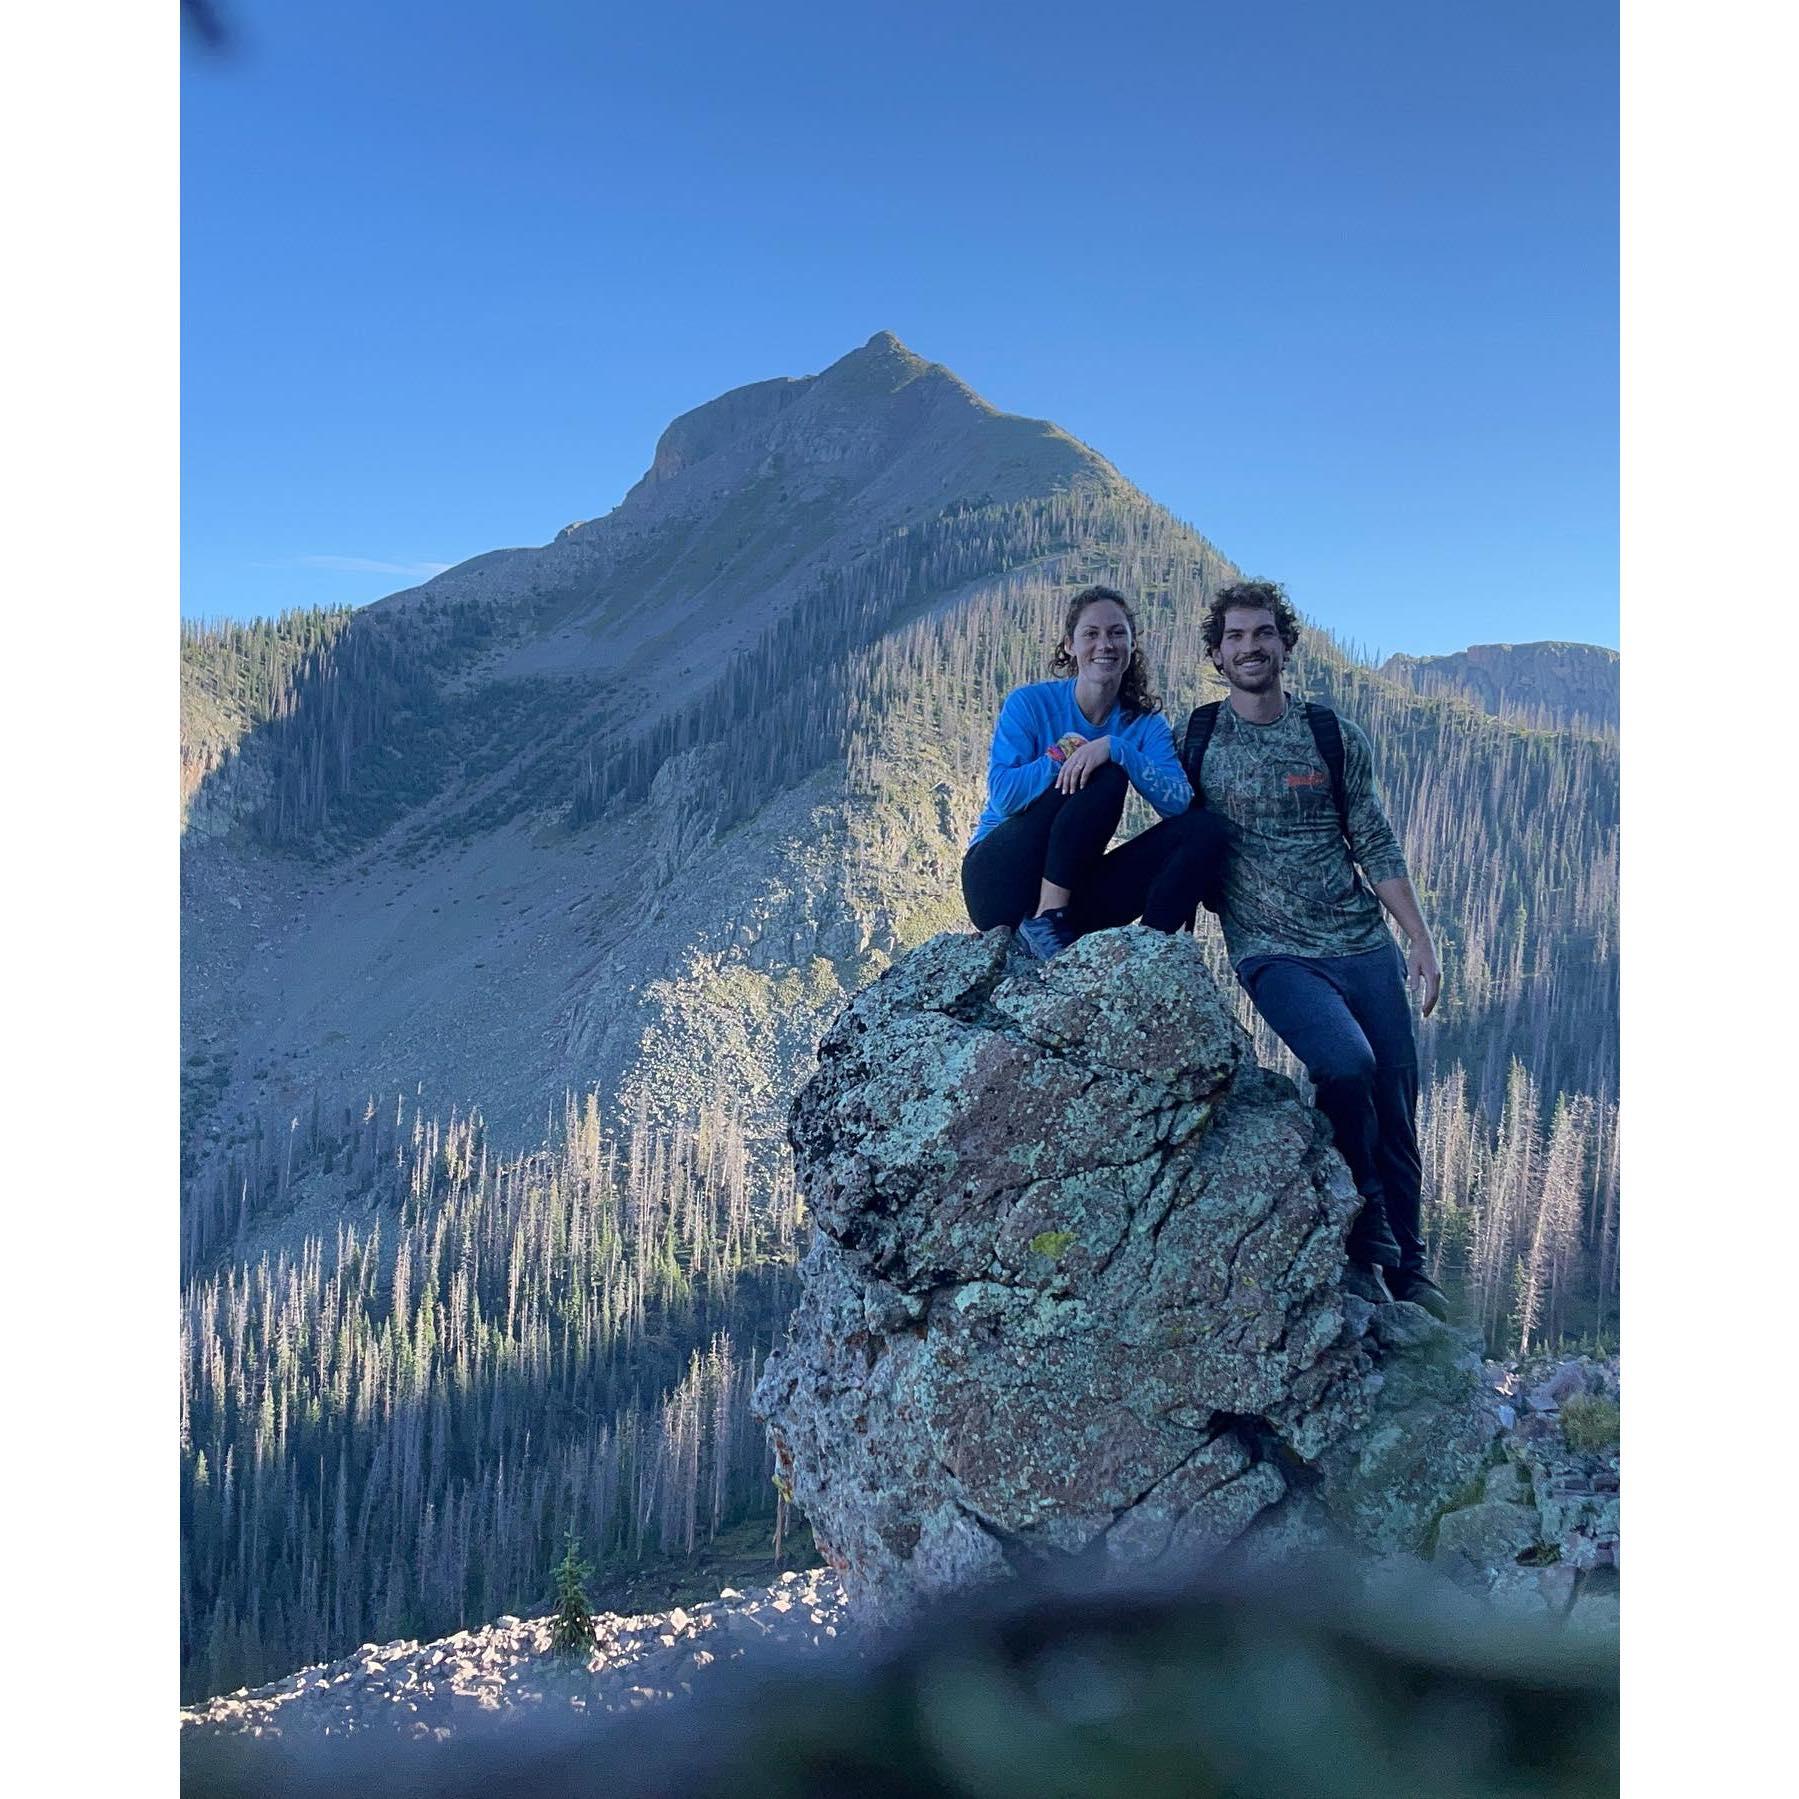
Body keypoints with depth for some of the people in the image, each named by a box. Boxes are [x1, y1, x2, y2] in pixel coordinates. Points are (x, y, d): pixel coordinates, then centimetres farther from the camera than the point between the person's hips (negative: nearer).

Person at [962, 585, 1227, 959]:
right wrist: (1065, 756, -20)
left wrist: (1118, 748, -27)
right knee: (1106, 776, -27)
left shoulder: (1146, 725, 3)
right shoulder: (1029, 703, -6)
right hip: (999, 880, -4)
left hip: (1070, 888, 4)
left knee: (1204, 830, -12)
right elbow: (1002, 795, -18)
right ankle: (1043, 923, -28)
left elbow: (1178, 803, -15)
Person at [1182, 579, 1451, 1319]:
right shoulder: (1195, 740, 2)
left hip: (1365, 948, 3)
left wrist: (1420, 938, 4)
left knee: (1396, 1103, 2)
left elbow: (1376, 846, 8)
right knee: (1347, 1066, -26)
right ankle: (1364, 1245, -6)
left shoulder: (1335, 738, 6)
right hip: (1274, 953, -3)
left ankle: (1406, 1263, 21)